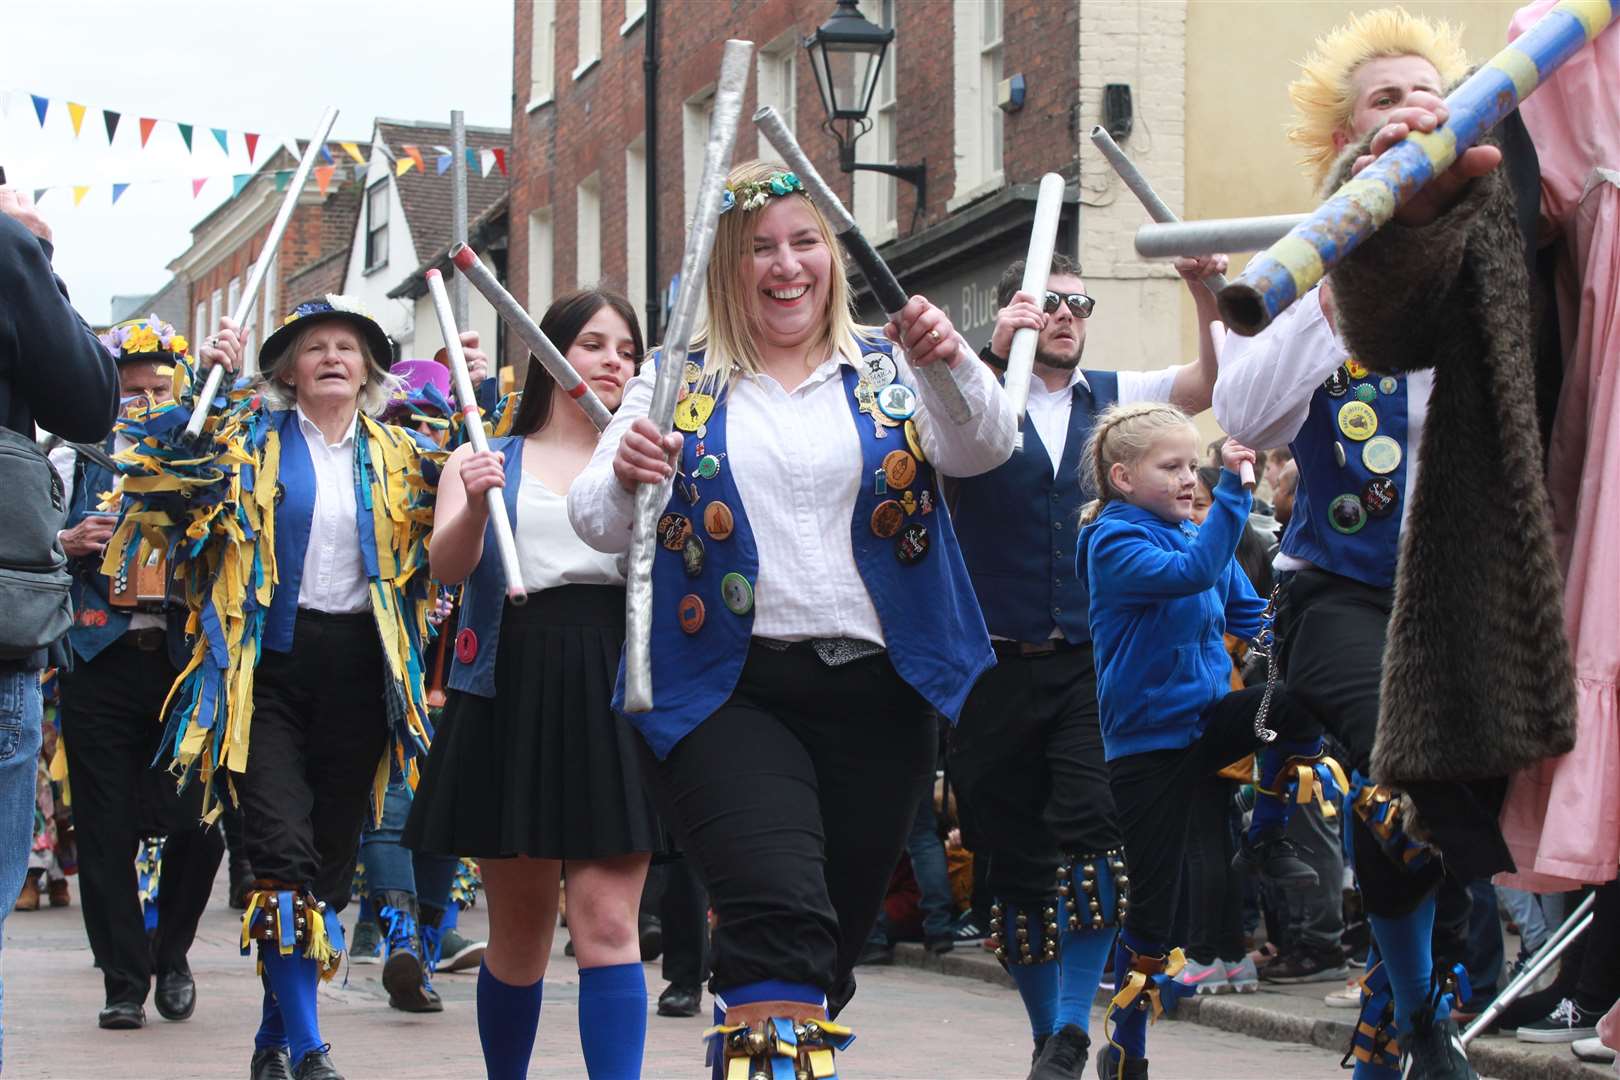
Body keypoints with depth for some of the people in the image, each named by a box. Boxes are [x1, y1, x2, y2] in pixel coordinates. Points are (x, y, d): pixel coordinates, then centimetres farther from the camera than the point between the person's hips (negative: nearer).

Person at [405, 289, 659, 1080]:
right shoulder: (489, 460, 11)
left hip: (615, 691, 0)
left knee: (608, 923, -11)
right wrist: (475, 503, -27)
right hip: (510, 693, 0)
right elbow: (448, 565, -6)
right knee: (519, 927, 7)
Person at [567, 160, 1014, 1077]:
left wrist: (953, 365, -29)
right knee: (780, 916, -23)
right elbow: (598, 524, 0)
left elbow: (984, 449, -8)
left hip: (876, 691, 2)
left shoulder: (888, 368, 9)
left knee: (837, 938, 9)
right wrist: (623, 481, -24)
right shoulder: (678, 382, 7)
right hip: (728, 690, -2)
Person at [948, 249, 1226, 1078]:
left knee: (1094, 837, -17)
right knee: (1016, 862, 6)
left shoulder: (1114, 396, 11)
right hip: (997, 662, -1)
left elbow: (1209, 385, -2)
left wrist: (1208, 298, -16)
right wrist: (996, 354, -28)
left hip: (1093, 663, 1)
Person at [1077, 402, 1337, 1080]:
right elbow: (1191, 572, -32)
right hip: (1146, 742, -6)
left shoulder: (1196, 534, 9)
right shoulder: (1113, 541, -14)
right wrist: (1234, 487, -36)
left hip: (1208, 719, 6)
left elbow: (1248, 615, 19)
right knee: (1151, 903, -3)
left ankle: (1266, 841, -2)